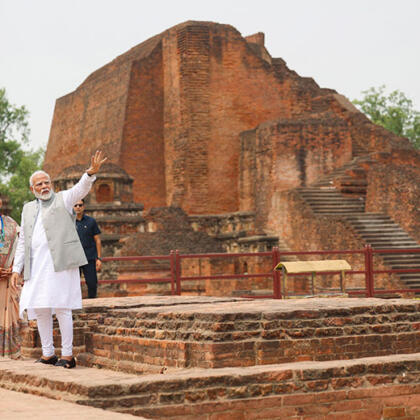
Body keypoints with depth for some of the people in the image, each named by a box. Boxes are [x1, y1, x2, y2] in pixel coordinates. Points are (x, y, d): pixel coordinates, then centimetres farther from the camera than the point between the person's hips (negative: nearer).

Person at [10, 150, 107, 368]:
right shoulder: (28, 208, 21)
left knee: (61, 307, -8)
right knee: (39, 309, 5)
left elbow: (81, 188, -11)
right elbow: (22, 241, 21)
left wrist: (91, 172, -31)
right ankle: (48, 354, 15)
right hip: (37, 265, 5)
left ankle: (67, 355, -4)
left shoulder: (63, 199, 8)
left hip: (60, 262, -5)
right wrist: (17, 268, 13)